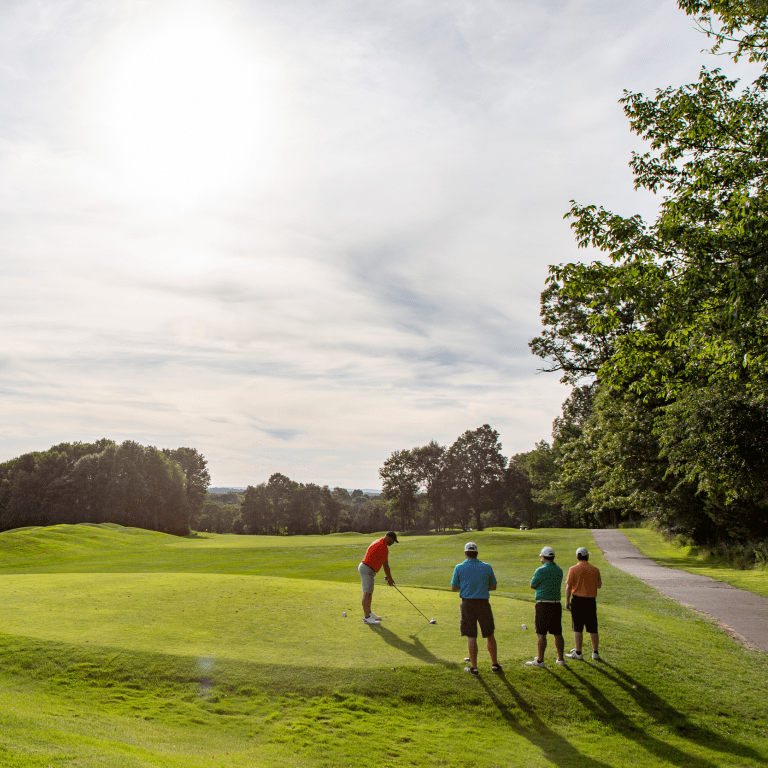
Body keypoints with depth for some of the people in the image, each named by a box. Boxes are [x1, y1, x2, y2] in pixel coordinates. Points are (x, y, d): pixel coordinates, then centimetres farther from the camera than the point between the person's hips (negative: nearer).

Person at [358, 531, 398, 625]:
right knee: (367, 593, -11)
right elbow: (385, 565, -12)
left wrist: (388, 576, 22)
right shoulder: (384, 547, -17)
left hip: (364, 567, 11)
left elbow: (384, 563, 21)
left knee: (369, 592, 18)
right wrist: (390, 578, 0)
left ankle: (368, 613, 28)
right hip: (367, 570, -11)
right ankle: (366, 617, -12)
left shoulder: (378, 542, 16)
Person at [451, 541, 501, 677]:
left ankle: (473, 667, 9)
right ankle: (495, 664, 22)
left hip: (467, 603, -1)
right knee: (489, 635, 14)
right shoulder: (487, 567, -1)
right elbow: (493, 586, 8)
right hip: (483, 603, 1)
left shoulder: (459, 568, -4)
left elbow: (454, 587, 2)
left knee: (471, 637, 6)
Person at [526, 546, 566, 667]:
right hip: (556, 604, 6)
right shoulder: (559, 570, 7)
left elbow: (532, 585, -2)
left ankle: (540, 660, 3)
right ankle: (561, 659, 20)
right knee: (557, 633, 13)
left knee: (541, 634, 0)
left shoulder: (541, 570, -12)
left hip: (543, 604, -6)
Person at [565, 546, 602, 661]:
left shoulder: (573, 569, -7)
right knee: (593, 628, 11)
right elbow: (598, 586, 9)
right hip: (591, 600, 3)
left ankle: (578, 653, 6)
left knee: (578, 628, 4)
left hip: (577, 600, -3)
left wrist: (567, 601, -4)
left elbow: (569, 586, -9)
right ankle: (595, 652, 15)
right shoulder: (595, 570, 1)